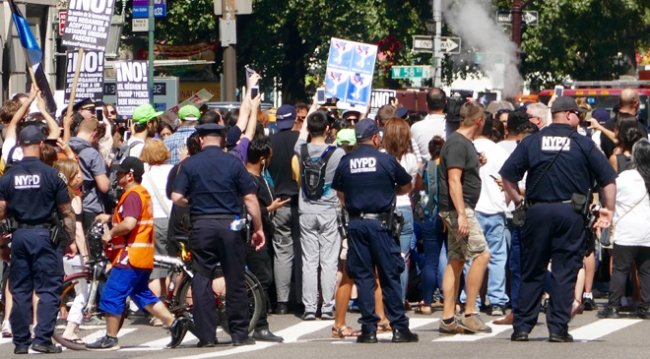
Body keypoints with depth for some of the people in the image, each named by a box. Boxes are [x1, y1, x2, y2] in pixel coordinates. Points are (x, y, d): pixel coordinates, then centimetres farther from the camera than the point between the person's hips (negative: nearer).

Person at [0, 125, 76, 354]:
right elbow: (67, 213, -4)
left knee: (20, 290, 10)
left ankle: (21, 341, 11)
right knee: (49, 288, 1)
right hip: (44, 234, -3)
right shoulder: (52, 175, -7)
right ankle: (43, 339, -7)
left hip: (19, 235, 3)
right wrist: (71, 239, 5)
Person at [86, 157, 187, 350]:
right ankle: (174, 323, 7)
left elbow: (129, 224, -27)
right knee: (142, 294, 16)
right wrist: (110, 217, 25)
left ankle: (110, 339, -1)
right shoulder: (143, 193, 17)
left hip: (131, 255, -10)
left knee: (112, 295, -5)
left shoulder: (132, 195, -15)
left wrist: (110, 233, -13)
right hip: (143, 256, 10)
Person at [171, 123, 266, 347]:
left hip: (201, 226, 0)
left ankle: (206, 335, 3)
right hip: (229, 226, 0)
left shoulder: (190, 164, 0)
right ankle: (240, 334, 10)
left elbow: (177, 197, -6)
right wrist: (258, 228, 6)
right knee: (235, 280, 7)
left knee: (202, 280, 5)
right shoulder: (233, 163, -1)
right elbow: (250, 198, -3)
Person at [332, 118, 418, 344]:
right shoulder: (386, 160, -3)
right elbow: (407, 186, 9)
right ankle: (399, 328, 3)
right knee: (389, 275, 3)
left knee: (363, 276, 6)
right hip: (380, 222, -2)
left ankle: (369, 329, 4)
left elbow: (340, 194, 11)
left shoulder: (345, 163, 3)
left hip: (355, 223, 2)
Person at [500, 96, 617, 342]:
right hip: (571, 212, -2)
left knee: (532, 271, 8)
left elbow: (507, 175, 2)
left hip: (538, 211, 2)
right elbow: (608, 179, 0)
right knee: (565, 271, 2)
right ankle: (558, 329, 0)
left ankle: (522, 327, 7)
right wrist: (609, 210, 7)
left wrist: (518, 200, 13)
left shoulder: (532, 142, 5)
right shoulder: (583, 144, 1)